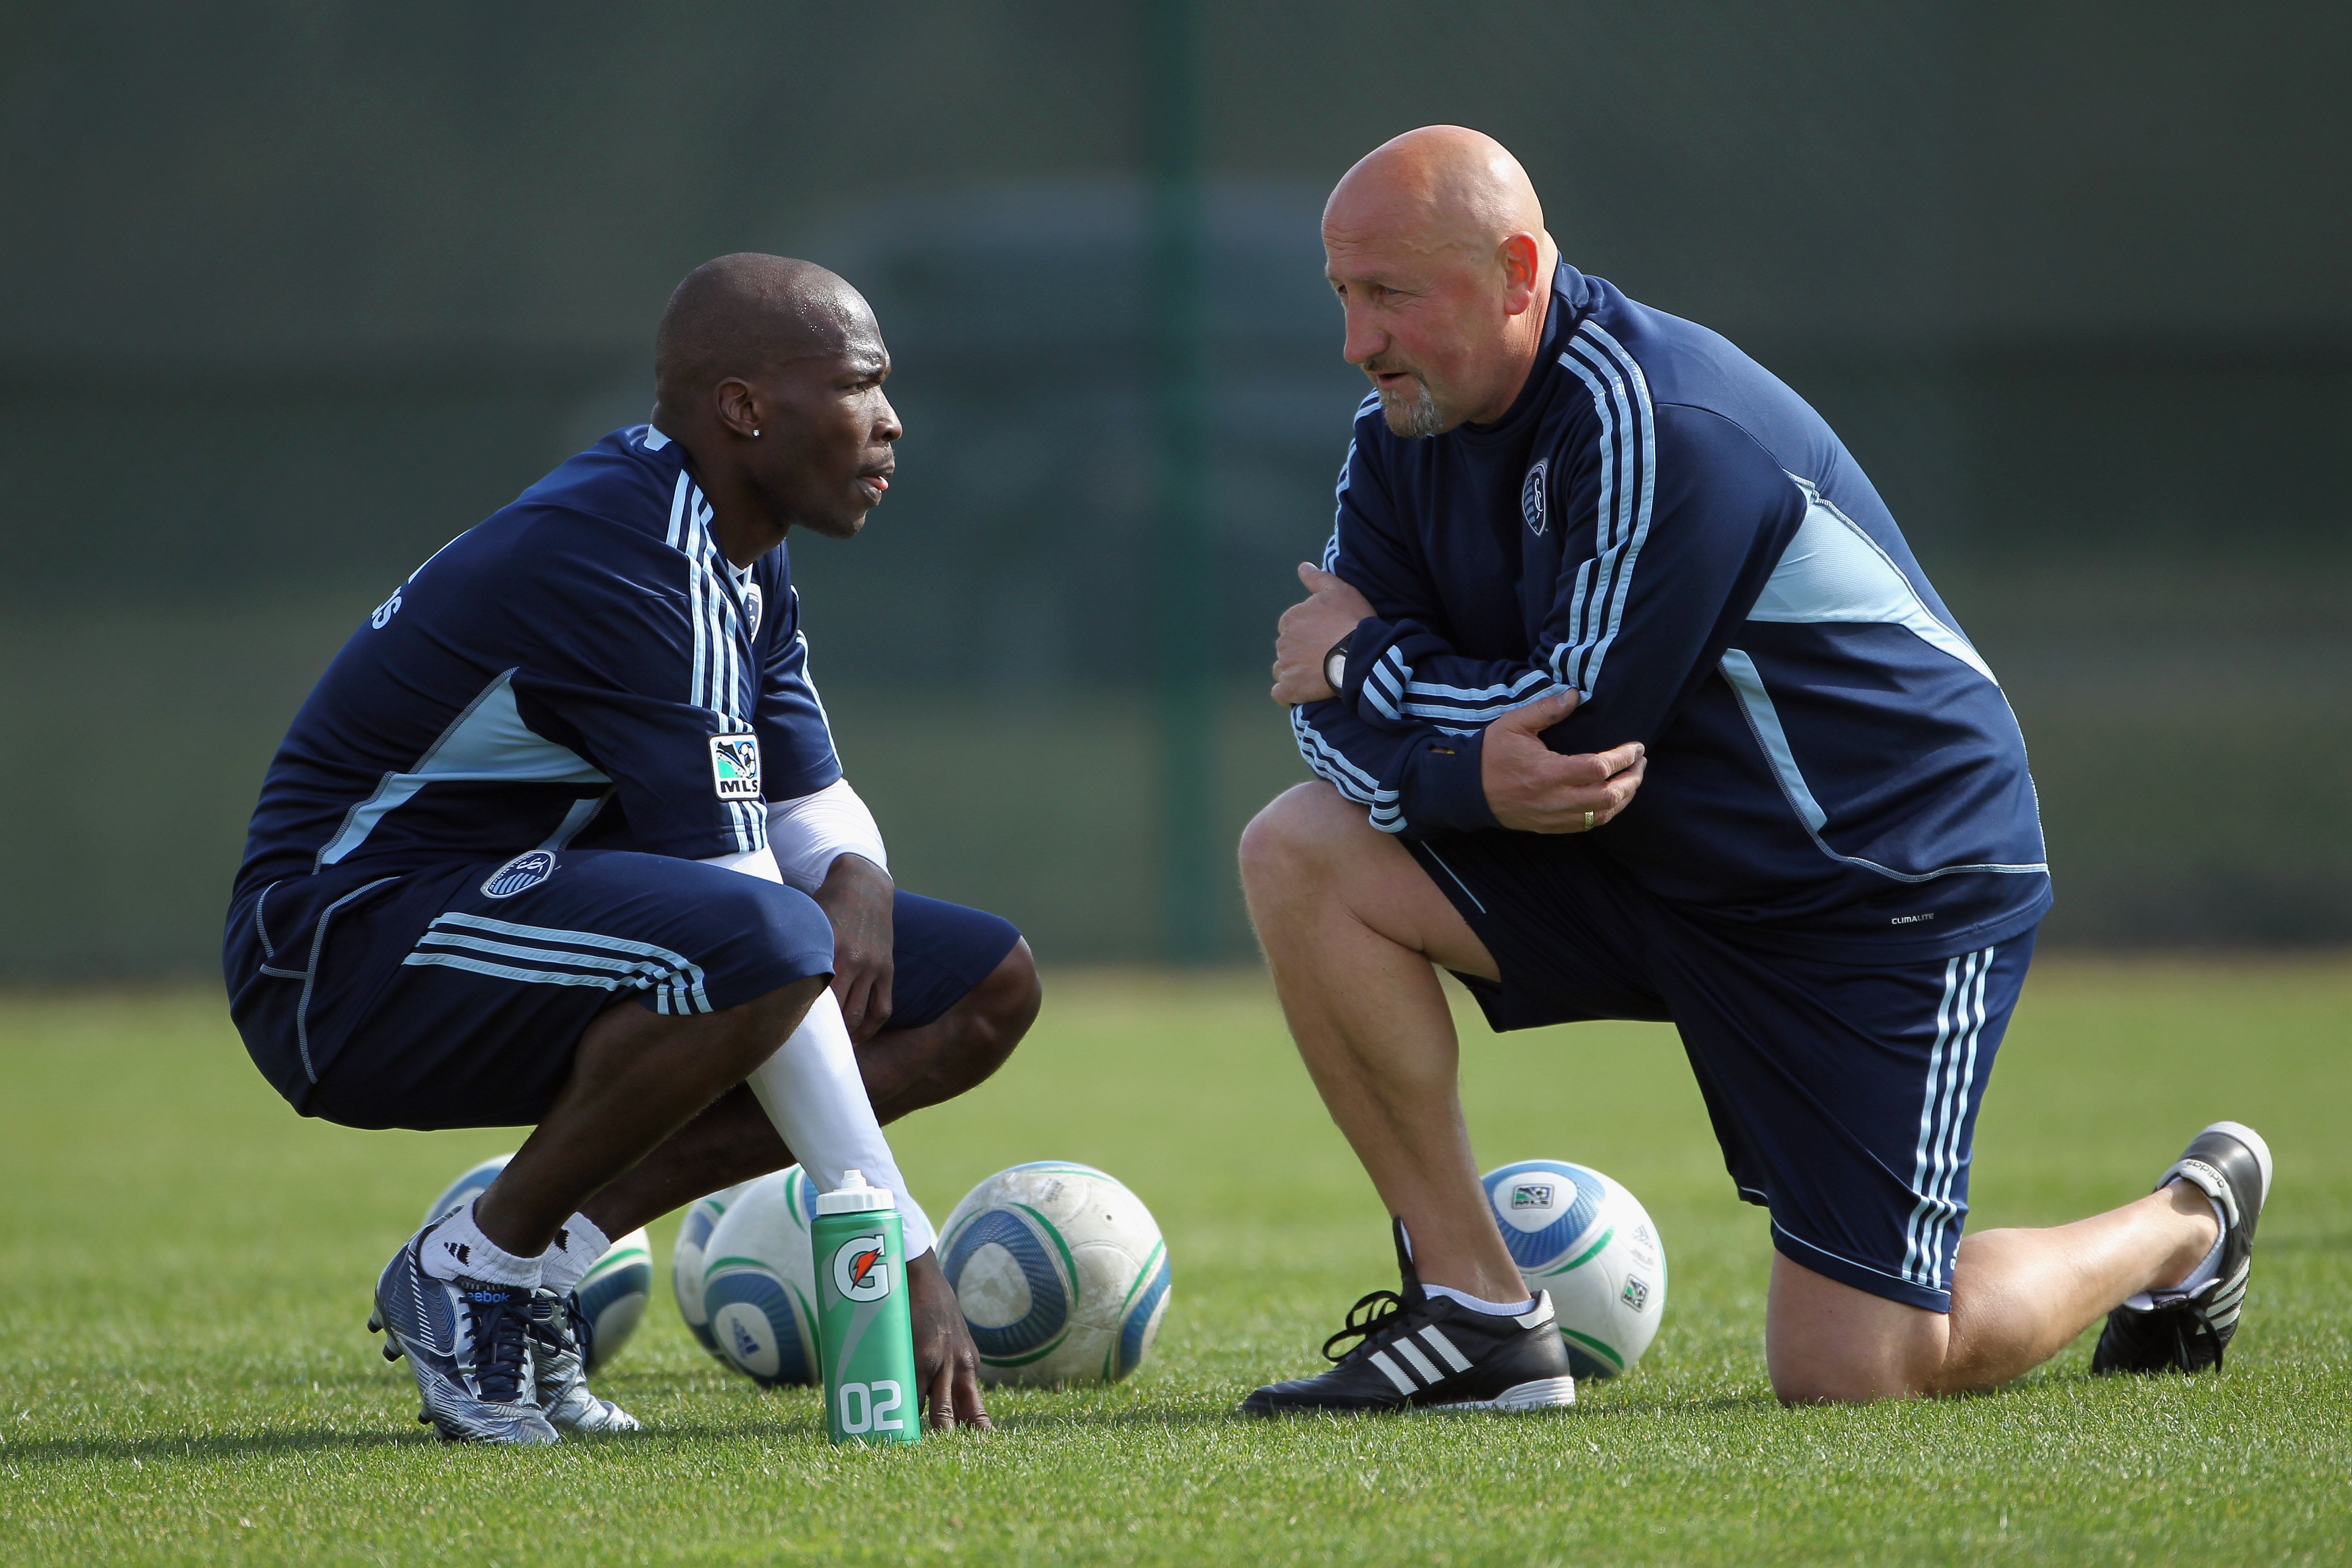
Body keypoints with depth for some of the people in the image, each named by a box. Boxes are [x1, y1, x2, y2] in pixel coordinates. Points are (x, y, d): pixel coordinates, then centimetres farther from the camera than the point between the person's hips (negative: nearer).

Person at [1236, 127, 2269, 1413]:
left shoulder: (1662, 425, -27)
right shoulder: (1406, 428, -2)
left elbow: (1577, 722, -28)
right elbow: (1328, 710, -7)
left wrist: (1364, 658, -14)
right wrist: (1464, 773, -29)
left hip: (1893, 884, -7)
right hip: (1648, 860, 7)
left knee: (1847, 1371, -11)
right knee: (1301, 851, -14)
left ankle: (2186, 1226, 20)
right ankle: (1474, 1315, -7)